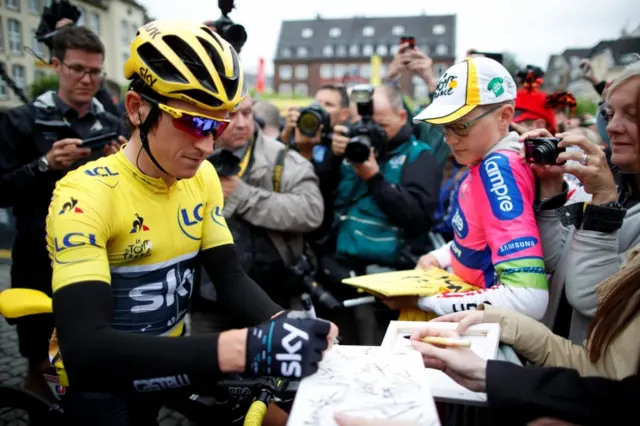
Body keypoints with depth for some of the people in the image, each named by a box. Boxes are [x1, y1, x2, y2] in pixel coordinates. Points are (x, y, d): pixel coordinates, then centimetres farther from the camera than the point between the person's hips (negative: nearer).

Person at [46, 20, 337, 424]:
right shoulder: (86, 195, -24)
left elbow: (231, 277, -6)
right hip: (102, 380, -5)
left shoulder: (203, 178, -4)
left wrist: (283, 324, -26)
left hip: (172, 357, 6)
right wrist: (242, 348, -43)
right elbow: (84, 347, -34)